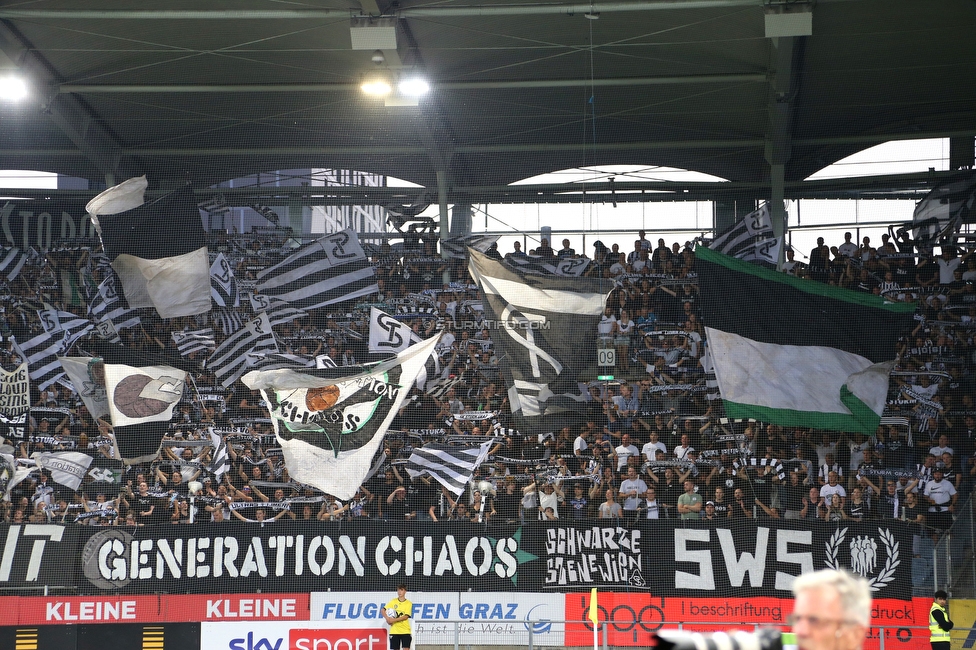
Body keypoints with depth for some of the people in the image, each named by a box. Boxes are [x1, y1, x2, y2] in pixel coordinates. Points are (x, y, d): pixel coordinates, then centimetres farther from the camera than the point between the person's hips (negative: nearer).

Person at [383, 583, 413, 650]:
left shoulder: (408, 603, -2)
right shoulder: (393, 601, 6)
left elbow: (406, 616, -13)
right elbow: (383, 610, 7)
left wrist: (393, 620, -20)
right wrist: (387, 618, -13)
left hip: (405, 631, -2)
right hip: (394, 631, 2)